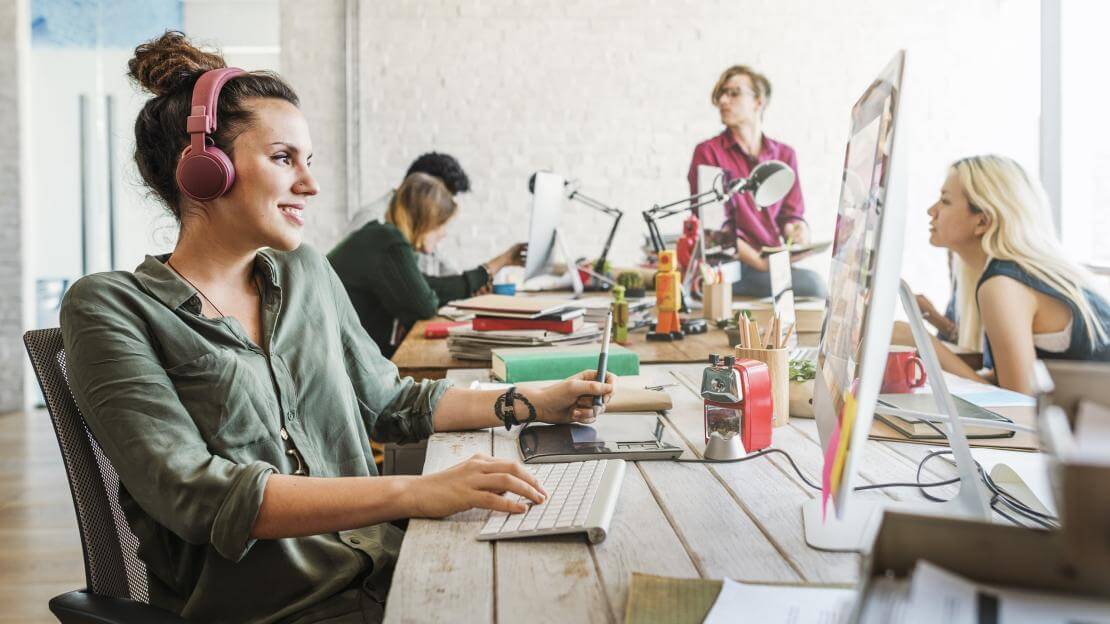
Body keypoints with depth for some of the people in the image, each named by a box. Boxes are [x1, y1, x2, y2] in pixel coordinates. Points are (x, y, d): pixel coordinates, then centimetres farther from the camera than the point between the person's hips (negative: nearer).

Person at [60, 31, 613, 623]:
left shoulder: (306, 274, 12)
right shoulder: (111, 307, -7)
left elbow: (389, 400, 22)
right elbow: (193, 495, -18)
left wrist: (535, 402, 11)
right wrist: (415, 492, -27)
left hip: (382, 570, 6)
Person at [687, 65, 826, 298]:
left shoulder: (784, 155, 17)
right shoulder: (708, 153, 1)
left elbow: (792, 215, 16)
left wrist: (799, 241, -9)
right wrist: (759, 262, -18)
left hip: (776, 264, 5)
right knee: (813, 283, -28)